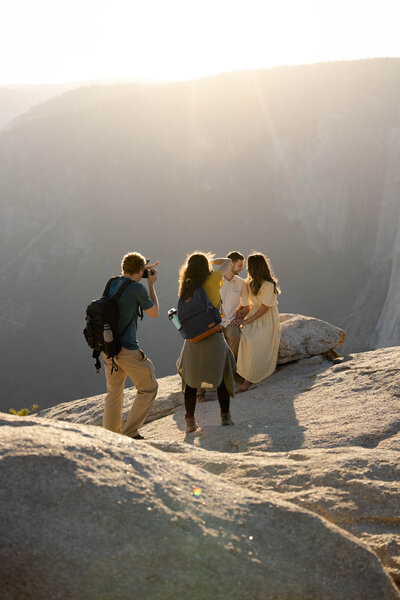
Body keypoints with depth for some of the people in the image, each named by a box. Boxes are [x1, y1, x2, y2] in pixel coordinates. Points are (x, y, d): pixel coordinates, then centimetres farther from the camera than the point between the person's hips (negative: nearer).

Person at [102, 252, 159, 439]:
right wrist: (151, 284, 9)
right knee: (149, 389, 9)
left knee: (114, 392, 19)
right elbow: (154, 313, 2)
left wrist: (144, 271, 35)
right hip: (127, 350, -7)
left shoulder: (112, 283, 8)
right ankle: (130, 432, 5)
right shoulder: (138, 288, -12)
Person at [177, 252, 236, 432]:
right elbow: (228, 262, 9)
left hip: (193, 339, 2)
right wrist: (210, 261, 21)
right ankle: (225, 416, 12)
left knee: (190, 380, 13)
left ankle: (190, 420, 11)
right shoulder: (212, 280, -6)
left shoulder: (186, 287, 2)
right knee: (222, 377, 15)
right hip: (213, 337, -2)